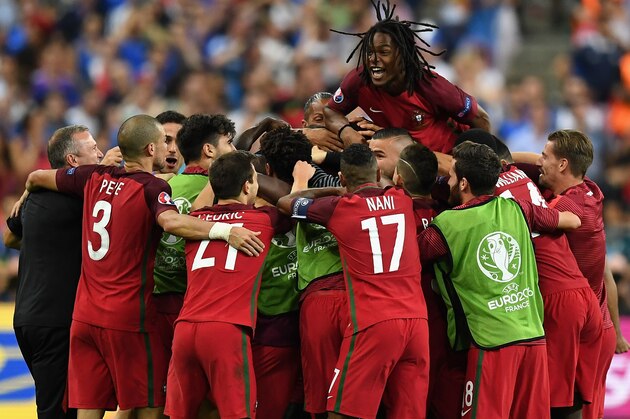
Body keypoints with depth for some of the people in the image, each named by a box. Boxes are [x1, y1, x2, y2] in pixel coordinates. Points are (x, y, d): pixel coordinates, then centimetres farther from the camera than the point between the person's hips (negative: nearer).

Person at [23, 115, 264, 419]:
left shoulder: (95, 178, 8)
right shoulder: (152, 188, -10)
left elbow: (37, 177, 20)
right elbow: (171, 221, -32)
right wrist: (225, 231, -35)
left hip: (85, 313, 6)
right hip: (128, 318, -6)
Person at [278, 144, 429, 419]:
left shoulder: (338, 208, 3)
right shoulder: (402, 200, 12)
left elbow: (285, 203, 20)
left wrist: (330, 191, 31)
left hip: (373, 323, -4)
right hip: (416, 318, 4)